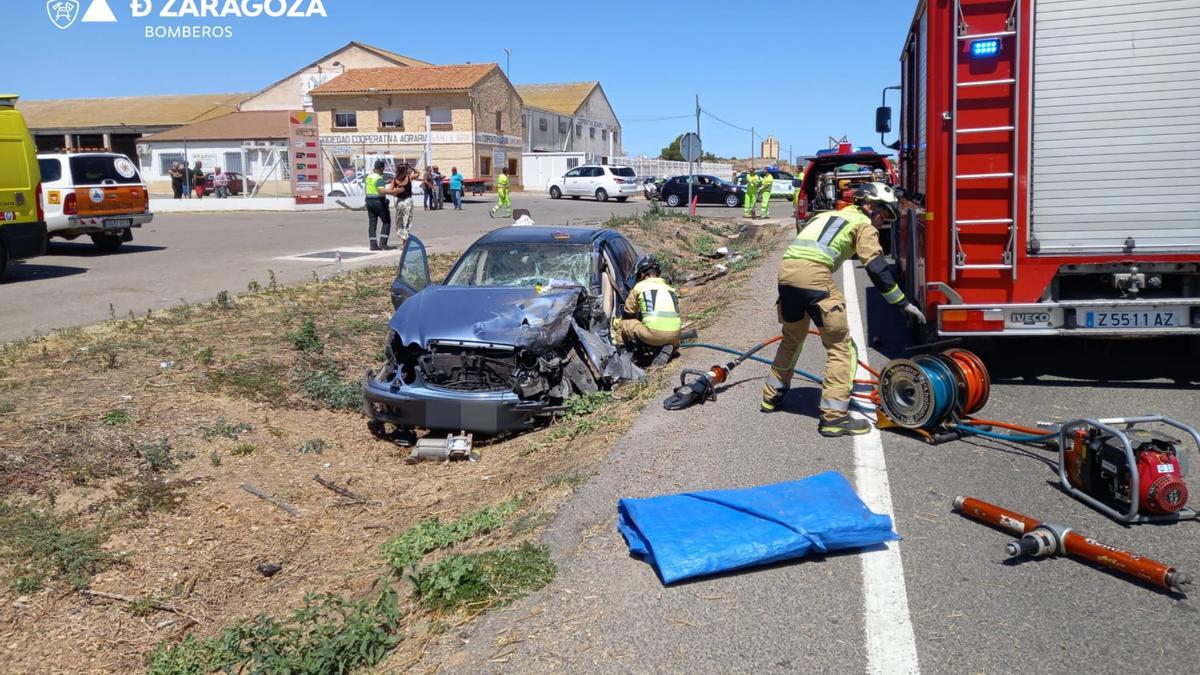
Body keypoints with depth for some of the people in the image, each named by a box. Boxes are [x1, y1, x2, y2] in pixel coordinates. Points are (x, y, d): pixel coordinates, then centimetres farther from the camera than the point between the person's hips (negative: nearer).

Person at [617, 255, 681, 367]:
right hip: (674, 335, 3)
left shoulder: (640, 286, 11)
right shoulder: (670, 289, 25)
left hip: (654, 334, -3)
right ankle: (667, 348, 6)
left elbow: (628, 313, 21)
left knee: (625, 323, 20)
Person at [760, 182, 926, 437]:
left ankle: (772, 396, 38)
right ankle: (833, 416, -1)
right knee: (841, 348, 2)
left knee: (792, 339, 28)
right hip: (814, 276, -7)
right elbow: (877, 268, 2)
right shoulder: (863, 224, 13)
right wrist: (903, 303, 6)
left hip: (785, 271, 7)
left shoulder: (826, 216, 34)